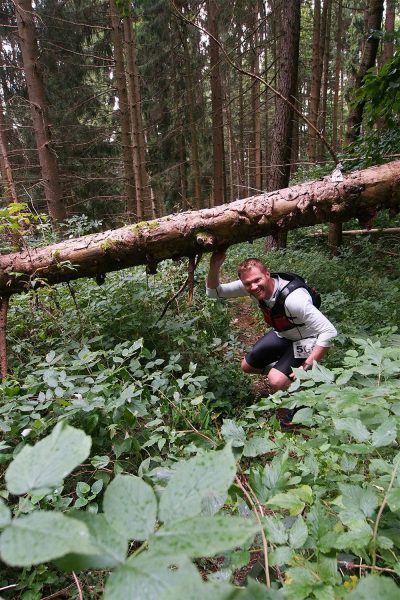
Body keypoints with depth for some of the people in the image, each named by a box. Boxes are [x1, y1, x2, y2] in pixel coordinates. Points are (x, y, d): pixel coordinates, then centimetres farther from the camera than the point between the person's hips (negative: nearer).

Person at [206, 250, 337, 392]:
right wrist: (214, 267, -33)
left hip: (305, 340, -6)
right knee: (247, 366, 9)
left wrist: (307, 367, -32)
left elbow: (329, 331, -33)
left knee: (276, 382, -24)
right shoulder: (251, 285, -20)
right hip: (281, 335, 7)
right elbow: (213, 292, -13)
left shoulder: (293, 299, -38)